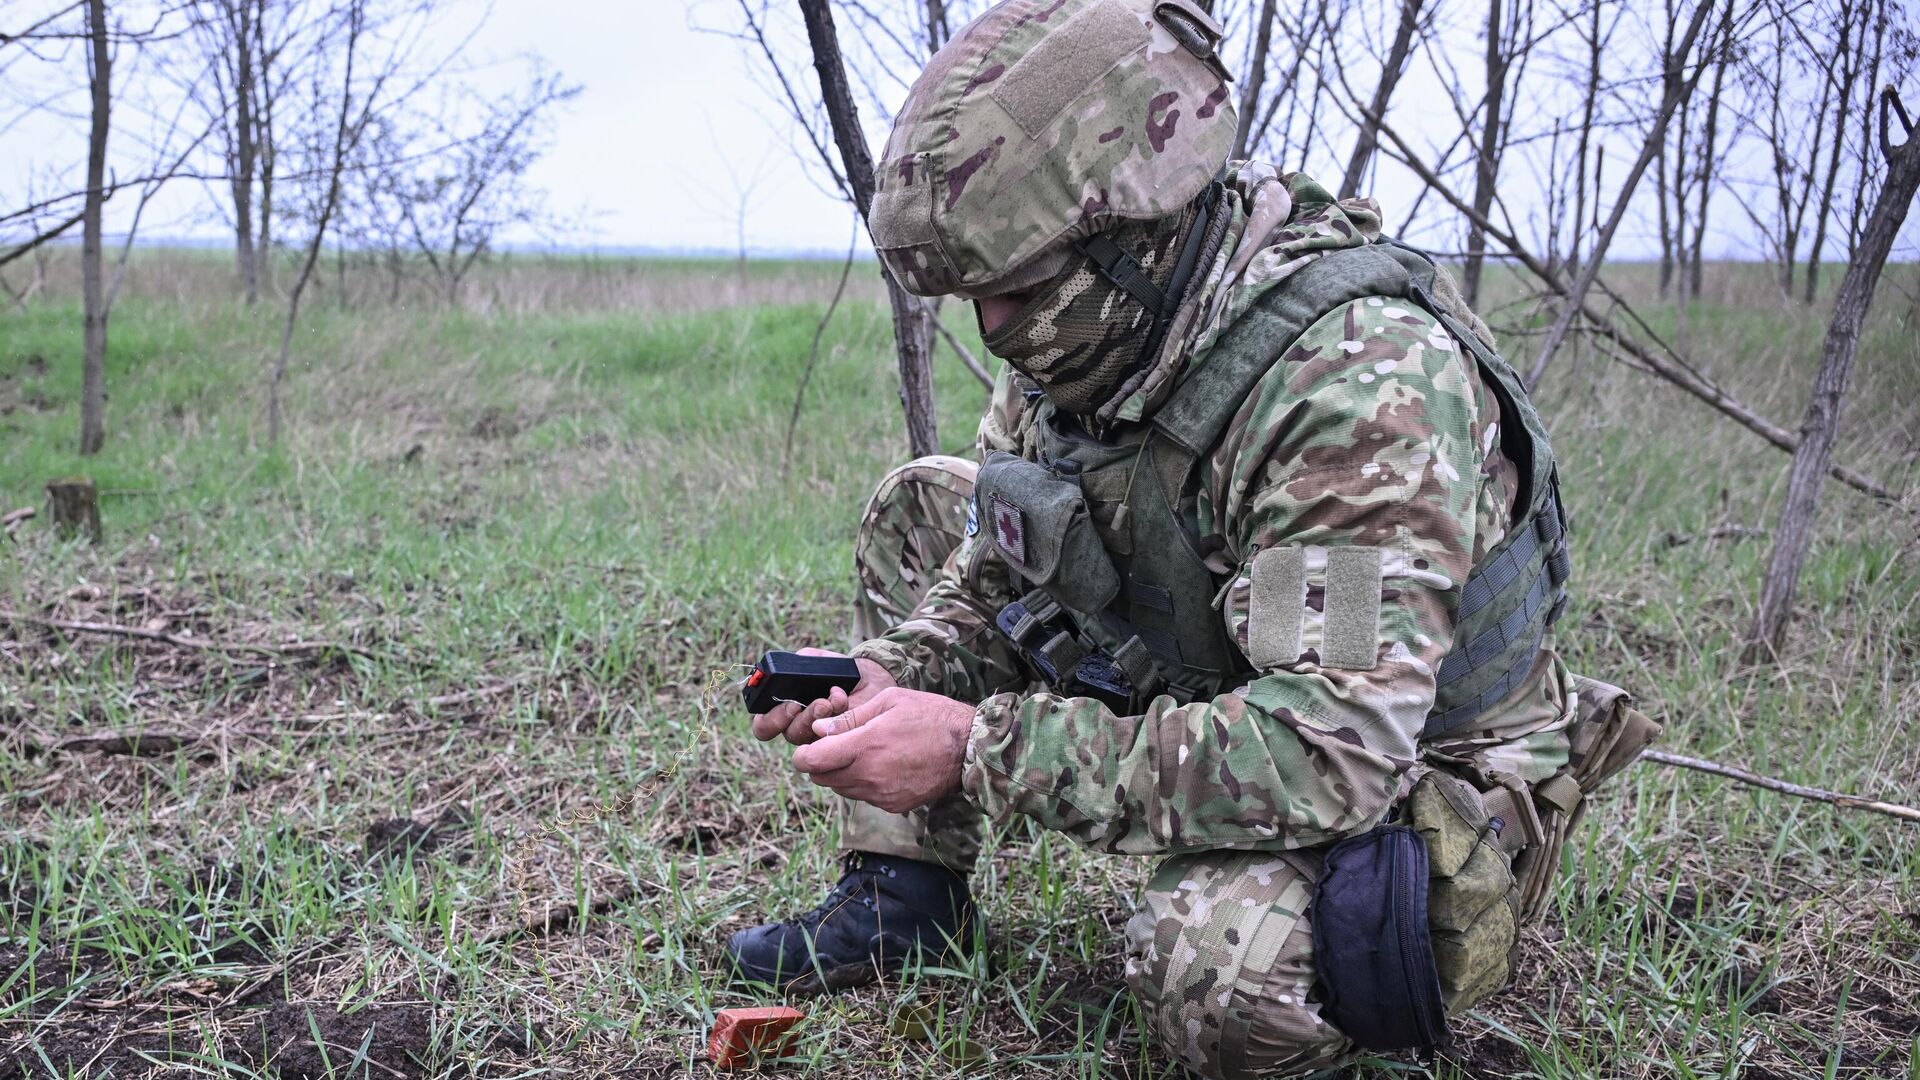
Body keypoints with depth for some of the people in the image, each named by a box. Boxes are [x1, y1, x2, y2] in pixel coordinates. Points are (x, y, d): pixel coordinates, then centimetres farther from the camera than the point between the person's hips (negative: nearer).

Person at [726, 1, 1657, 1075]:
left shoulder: (1366, 378, -33)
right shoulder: (1092, 329, -8)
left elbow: (1327, 756, -38)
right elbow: (991, 572, 5)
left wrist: (977, 747, -36)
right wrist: (894, 676, -17)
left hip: (1407, 782, -7)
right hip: (1203, 702, 7)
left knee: (1214, 968, -39)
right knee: (919, 505, 3)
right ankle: (903, 894, 8)